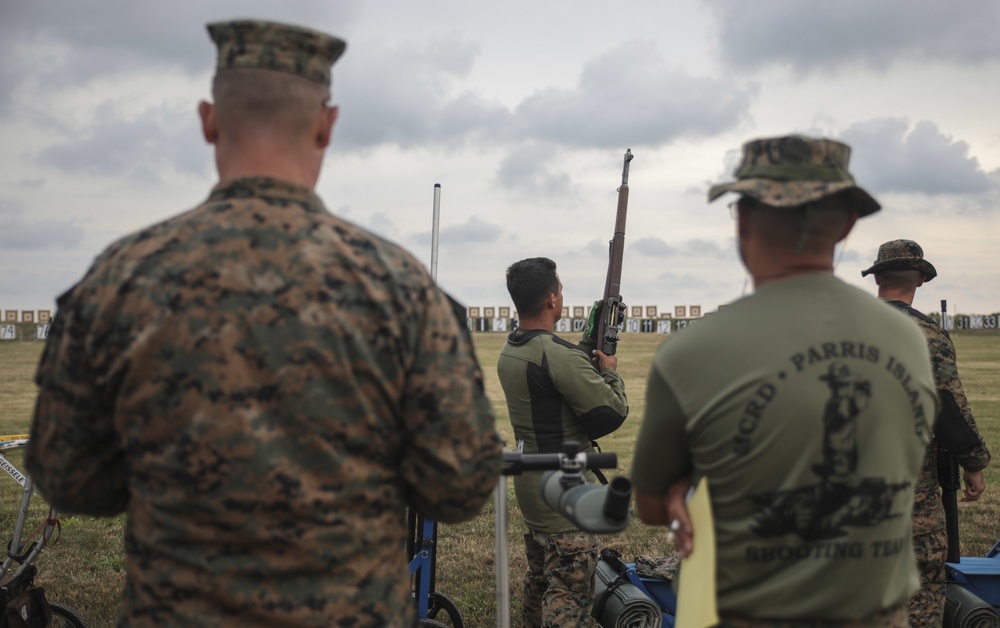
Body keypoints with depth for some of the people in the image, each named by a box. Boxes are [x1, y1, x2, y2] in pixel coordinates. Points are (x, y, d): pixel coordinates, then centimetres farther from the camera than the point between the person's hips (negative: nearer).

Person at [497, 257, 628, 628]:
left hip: (530, 482, 9)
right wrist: (610, 371, -3)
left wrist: (588, 347, 14)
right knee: (570, 595, -4)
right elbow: (611, 414, -20)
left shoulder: (509, 352, 5)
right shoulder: (558, 355, -24)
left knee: (540, 580, 23)